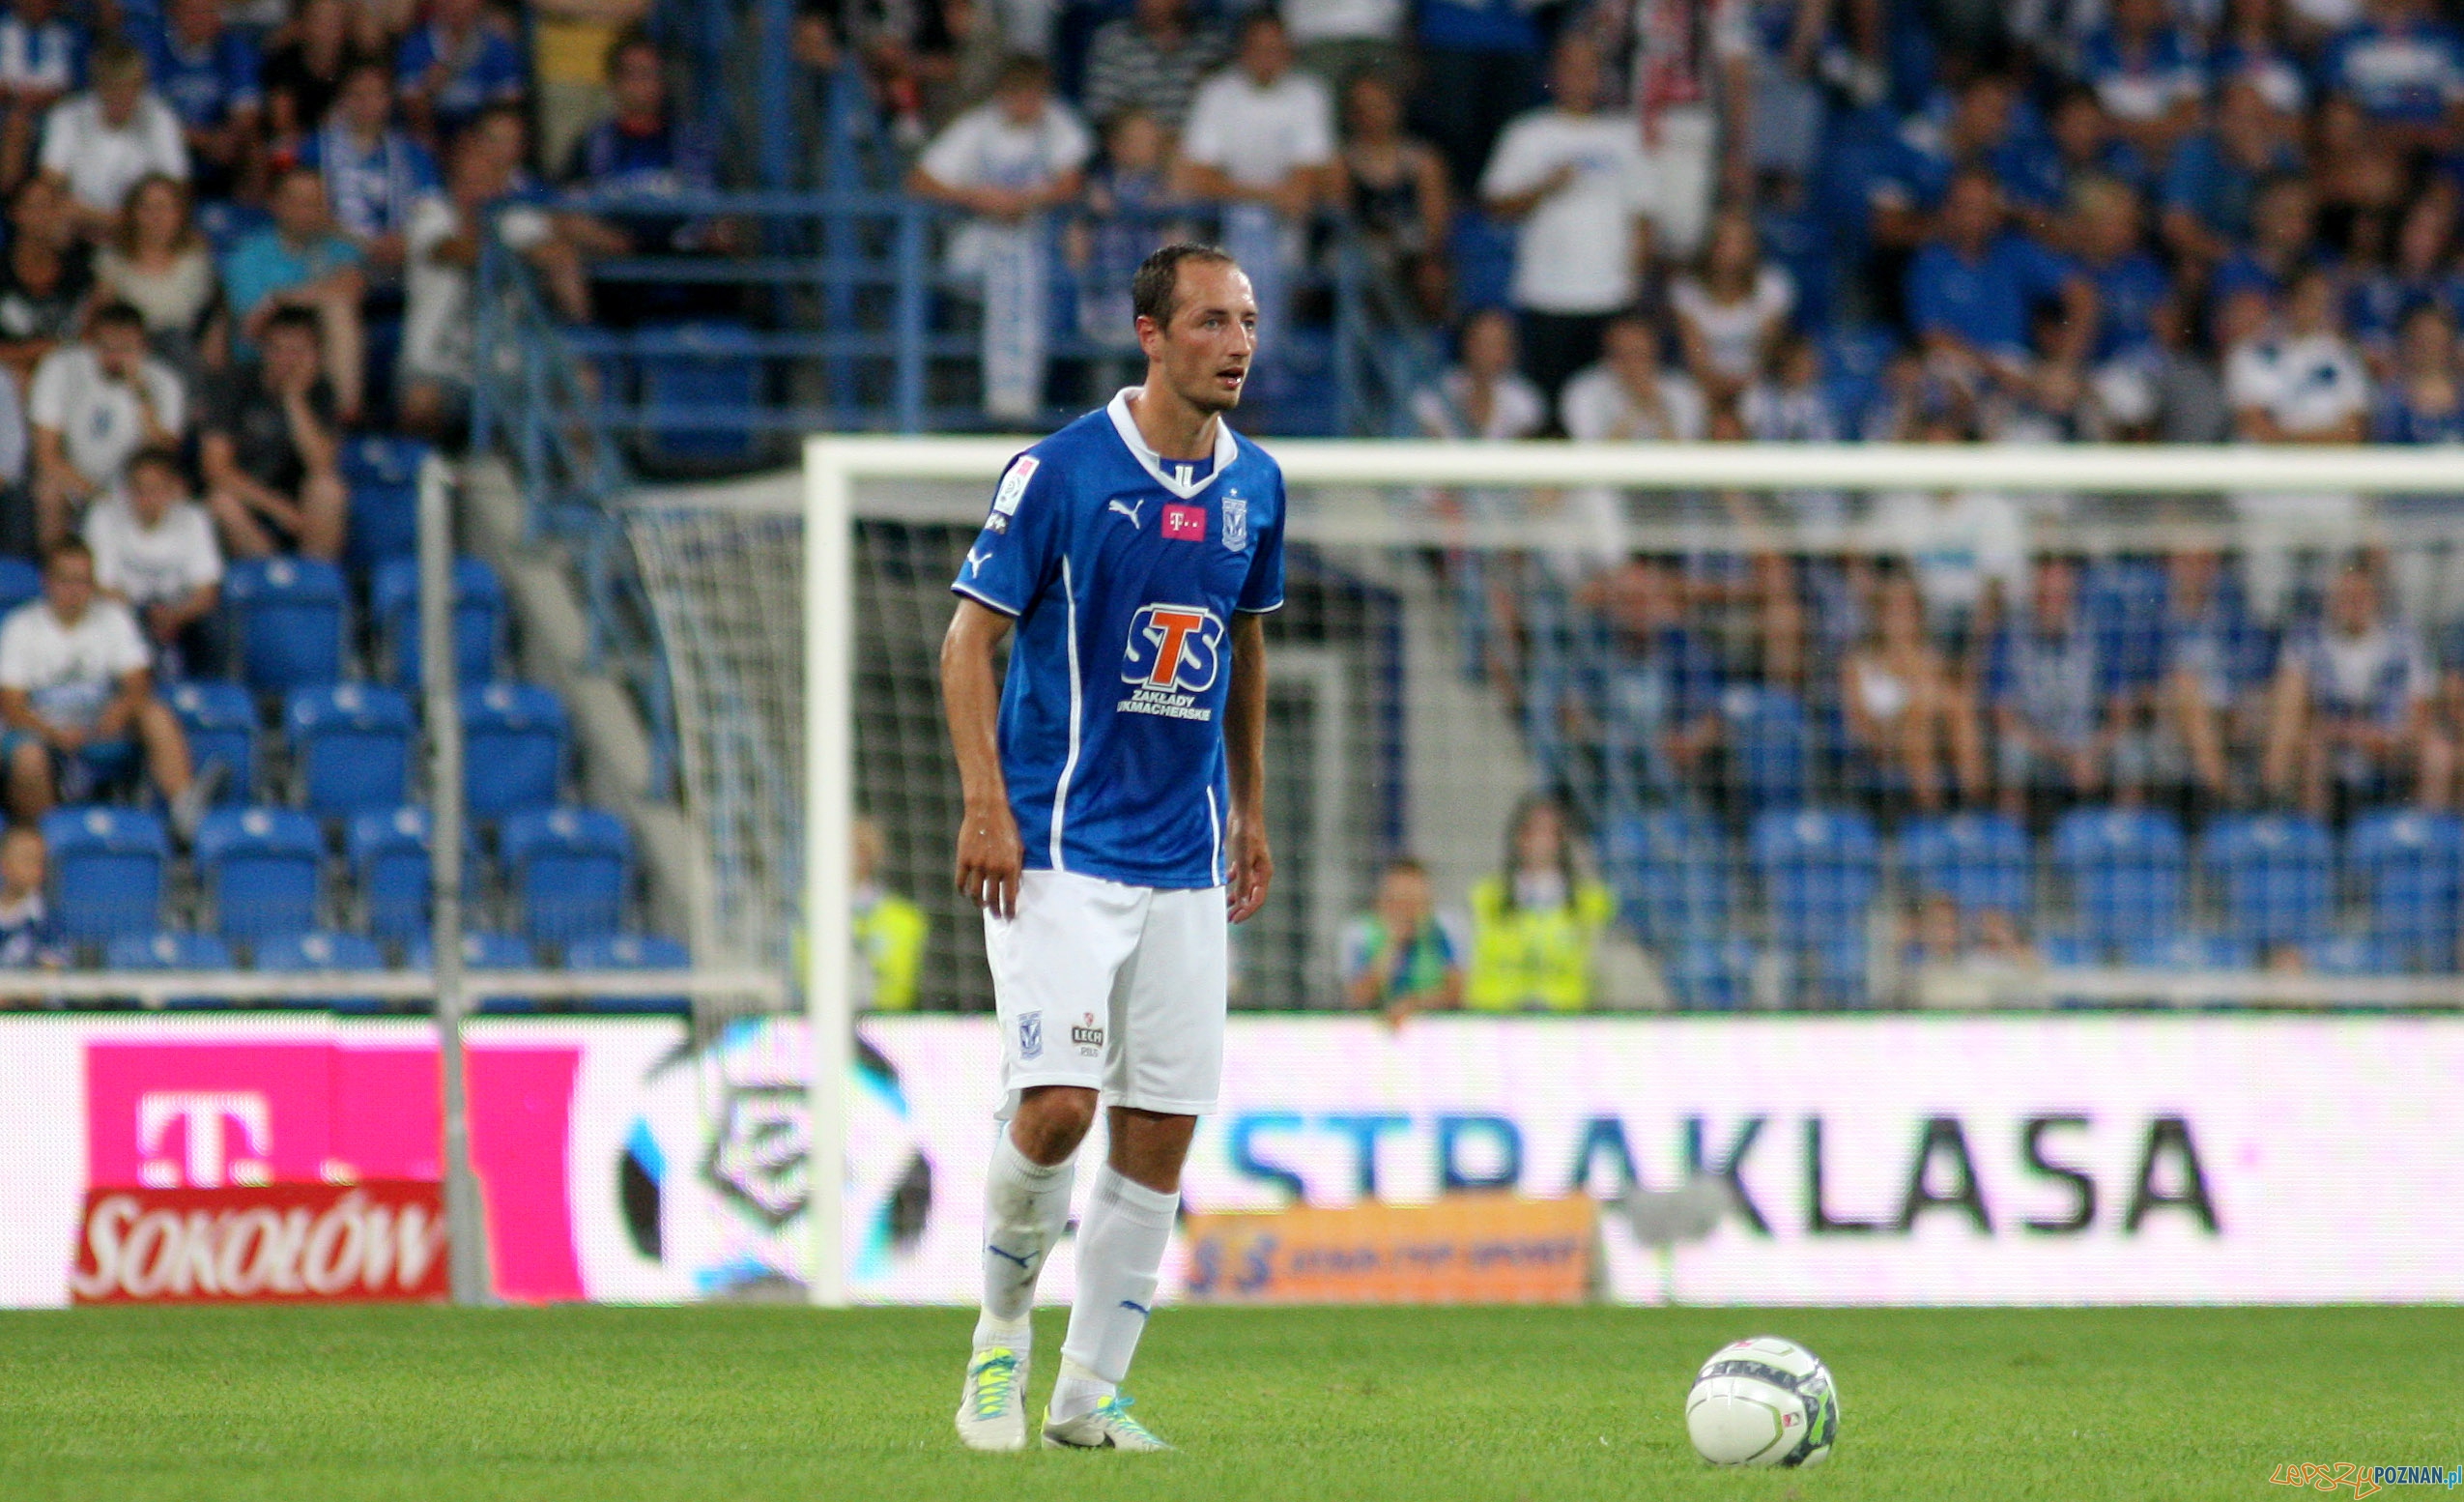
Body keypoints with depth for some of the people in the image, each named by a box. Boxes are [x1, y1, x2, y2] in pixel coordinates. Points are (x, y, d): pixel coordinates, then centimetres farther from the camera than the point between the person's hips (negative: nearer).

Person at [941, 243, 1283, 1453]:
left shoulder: (1254, 487, 8)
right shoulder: (1061, 471, -9)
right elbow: (970, 639, -6)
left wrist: (1251, 811, 20)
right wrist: (986, 806, -15)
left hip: (1186, 855, 5)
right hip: (1062, 844, -5)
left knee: (1163, 1125, 2)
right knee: (1058, 1102, -16)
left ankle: (1089, 1391, 11)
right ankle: (1002, 1332, 10)